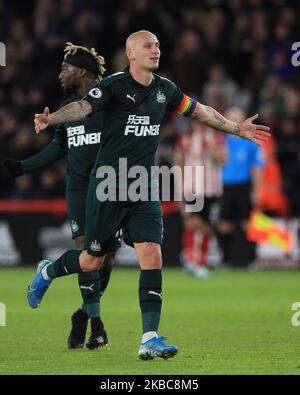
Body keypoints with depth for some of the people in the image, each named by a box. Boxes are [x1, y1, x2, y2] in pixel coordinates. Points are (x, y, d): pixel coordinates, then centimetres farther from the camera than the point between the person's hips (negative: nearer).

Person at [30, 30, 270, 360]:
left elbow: (199, 111, 23)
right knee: (93, 260, 5)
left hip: (143, 189, 4)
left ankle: (149, 339, -12)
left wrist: (237, 129, 30)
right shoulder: (114, 86, -11)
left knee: (151, 255, -10)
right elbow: (83, 107, -27)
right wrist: (51, 119, -46)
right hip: (109, 185, -4)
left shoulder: (164, 89, 7)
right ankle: (47, 272, 39)